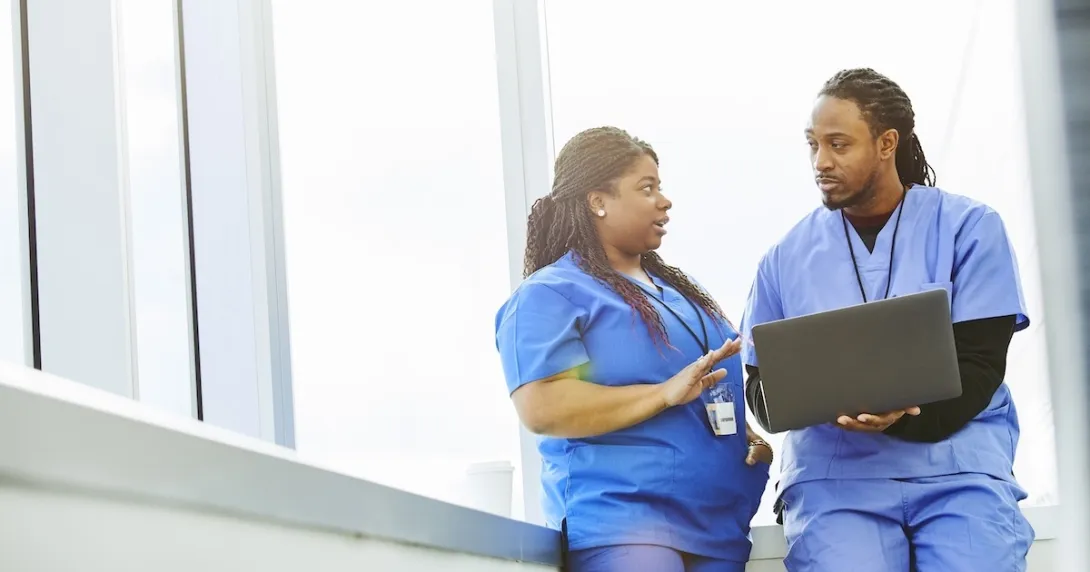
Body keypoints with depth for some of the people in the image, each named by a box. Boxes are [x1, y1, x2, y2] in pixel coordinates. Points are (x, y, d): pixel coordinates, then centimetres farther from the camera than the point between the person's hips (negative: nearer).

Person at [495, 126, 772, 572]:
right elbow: (541, 408, -18)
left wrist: (751, 437, 8)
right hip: (622, 529, -8)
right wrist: (666, 393, -21)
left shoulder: (675, 287, 21)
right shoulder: (550, 294, -5)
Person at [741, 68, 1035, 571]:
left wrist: (901, 416, -20)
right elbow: (761, 386, 11)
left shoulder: (971, 228, 4)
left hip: (959, 467, 0)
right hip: (834, 474, 1)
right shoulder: (789, 255, 9)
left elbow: (979, 365, -2)